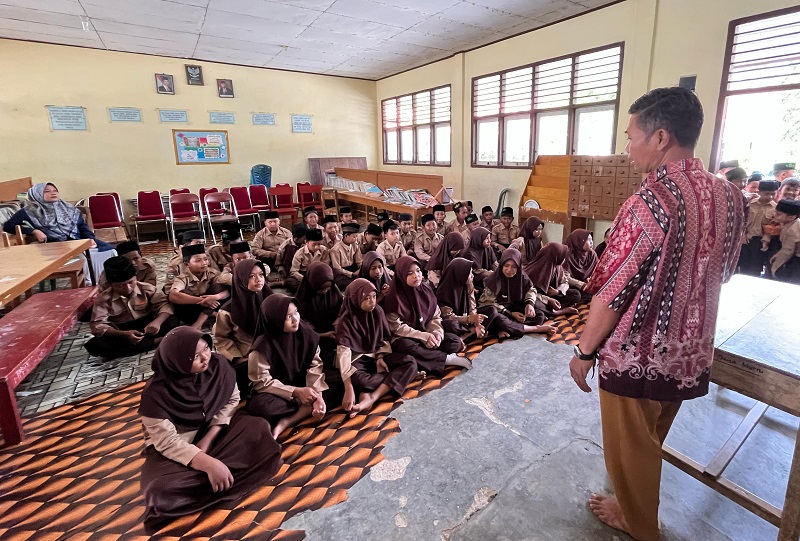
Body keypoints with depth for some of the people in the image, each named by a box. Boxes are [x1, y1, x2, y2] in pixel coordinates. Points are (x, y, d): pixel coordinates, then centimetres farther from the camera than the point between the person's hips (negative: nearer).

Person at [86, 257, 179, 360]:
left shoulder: (146, 288, -7)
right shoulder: (104, 298, -9)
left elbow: (164, 304, -13)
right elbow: (97, 325, -15)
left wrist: (157, 322, -35)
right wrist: (124, 334, -33)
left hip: (147, 326, -1)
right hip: (122, 332, 1)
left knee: (172, 321, -27)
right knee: (95, 345, -30)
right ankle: (155, 342, -30)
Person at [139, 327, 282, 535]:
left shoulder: (218, 365, -16)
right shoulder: (155, 393, -24)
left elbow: (232, 400, -4)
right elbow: (168, 442, -24)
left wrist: (208, 438, -17)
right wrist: (209, 463, -35)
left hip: (214, 430, 4)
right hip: (171, 448, -3)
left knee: (258, 428, -21)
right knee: (164, 490, -33)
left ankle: (207, 482, -20)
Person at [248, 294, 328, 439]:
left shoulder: (306, 333, -13)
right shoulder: (263, 346, -23)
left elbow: (315, 366, -11)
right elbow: (262, 382, -18)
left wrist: (317, 394, -27)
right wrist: (295, 392, -26)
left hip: (302, 386, 4)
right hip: (273, 392, -4)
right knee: (261, 406, -37)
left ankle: (285, 422, -23)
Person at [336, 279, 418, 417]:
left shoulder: (377, 311, -3)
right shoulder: (346, 320, -18)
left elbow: (385, 339, 7)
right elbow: (343, 353, -29)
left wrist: (380, 357, -14)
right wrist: (349, 389, -39)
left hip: (376, 356, 5)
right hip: (357, 360, -5)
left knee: (410, 362, -21)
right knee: (357, 379, -40)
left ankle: (371, 398, -32)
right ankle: (398, 376, -17)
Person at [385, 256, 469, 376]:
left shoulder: (426, 290, 2)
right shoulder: (395, 296, -14)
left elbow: (436, 316, 5)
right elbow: (396, 327, -17)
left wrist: (437, 332, -17)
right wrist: (424, 336, -22)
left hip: (427, 333, 5)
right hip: (404, 338, -4)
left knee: (455, 341, -13)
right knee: (406, 346, -38)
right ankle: (447, 358, -21)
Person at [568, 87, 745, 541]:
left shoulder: (652, 203, -26)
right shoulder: (729, 196, -1)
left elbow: (612, 293, -24)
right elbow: (721, 272, 10)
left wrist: (584, 352, -12)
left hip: (638, 353, -8)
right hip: (690, 350, 8)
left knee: (630, 443, 17)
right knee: (651, 436, 29)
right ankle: (640, 502, 53)